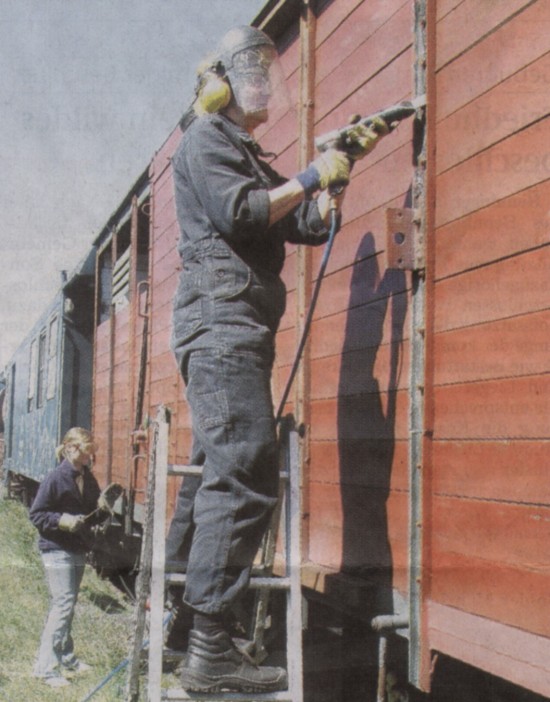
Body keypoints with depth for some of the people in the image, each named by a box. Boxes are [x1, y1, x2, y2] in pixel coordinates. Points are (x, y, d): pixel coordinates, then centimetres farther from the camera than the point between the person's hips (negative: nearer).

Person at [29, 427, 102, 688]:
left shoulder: (88, 478, 7)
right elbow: (36, 514, -12)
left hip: (78, 549, 8)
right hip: (56, 550, -8)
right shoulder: (55, 478, -15)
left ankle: (65, 656, 28)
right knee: (63, 603, -12)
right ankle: (46, 666, -7)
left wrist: (101, 507, -5)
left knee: (67, 605, 16)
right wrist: (62, 520, -23)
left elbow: (93, 516, 16)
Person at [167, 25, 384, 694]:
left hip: (233, 329, 11)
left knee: (214, 473, 12)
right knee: (244, 474, -19)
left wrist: (343, 164, 13)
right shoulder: (205, 139, 1)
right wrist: (310, 177, -8)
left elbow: (309, 225, 22)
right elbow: (238, 211, -16)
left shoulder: (247, 156, 29)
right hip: (222, 318, -11)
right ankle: (210, 649, -22)